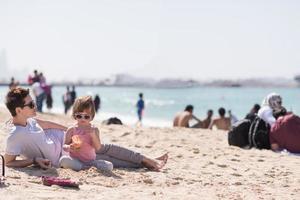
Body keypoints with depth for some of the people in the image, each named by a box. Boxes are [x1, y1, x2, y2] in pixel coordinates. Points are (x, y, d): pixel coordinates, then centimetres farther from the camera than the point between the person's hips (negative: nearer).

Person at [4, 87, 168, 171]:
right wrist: (34, 160, -33)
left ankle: (147, 161, 15)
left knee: (107, 148, 5)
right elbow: (8, 162, -24)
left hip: (62, 139, 7)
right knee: (106, 161, -2)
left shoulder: (27, 119, -5)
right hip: (61, 158, -7)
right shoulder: (14, 136, -30)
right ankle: (144, 163, 11)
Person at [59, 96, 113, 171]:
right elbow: (64, 146, 3)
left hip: (91, 161, 1)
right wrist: (69, 148, -21)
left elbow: (98, 148, -3)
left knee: (109, 166, -21)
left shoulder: (94, 130, 5)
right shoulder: (71, 130, 2)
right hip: (75, 161, -1)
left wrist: (93, 134, -17)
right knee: (63, 160, -34)